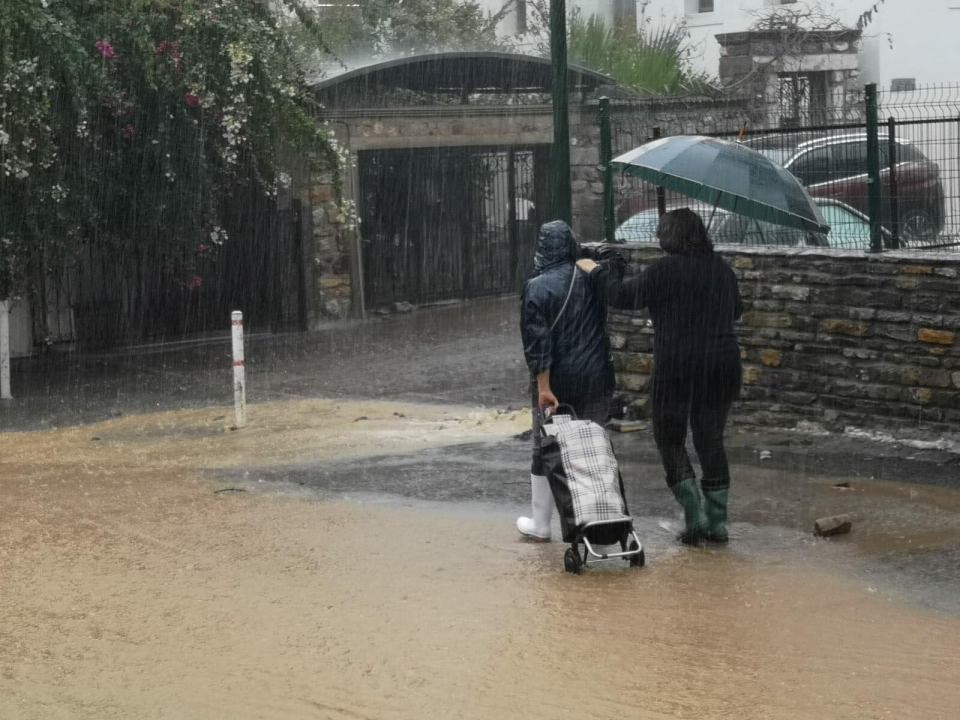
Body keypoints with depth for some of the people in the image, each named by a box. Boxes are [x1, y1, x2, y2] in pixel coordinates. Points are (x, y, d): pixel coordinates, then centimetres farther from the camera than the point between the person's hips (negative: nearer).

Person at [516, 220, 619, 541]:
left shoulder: (537, 287, -10)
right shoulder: (592, 279, 2)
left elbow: (537, 341, -17)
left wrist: (543, 387, -18)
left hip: (555, 381, -3)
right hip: (596, 378, 3)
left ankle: (540, 524, 17)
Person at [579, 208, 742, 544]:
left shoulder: (667, 268, -12)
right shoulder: (722, 268, 8)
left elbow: (625, 295, -7)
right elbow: (736, 310, 21)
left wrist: (597, 271, 8)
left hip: (677, 368, -5)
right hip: (723, 368, 6)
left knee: (670, 440, 8)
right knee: (712, 441, 14)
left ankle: (694, 517, -1)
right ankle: (717, 522, 14)